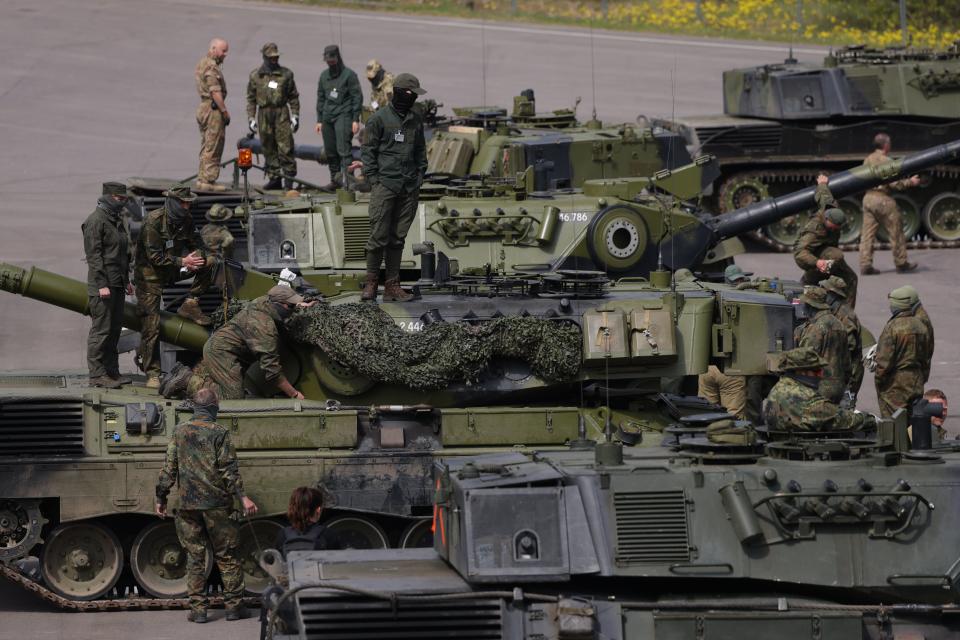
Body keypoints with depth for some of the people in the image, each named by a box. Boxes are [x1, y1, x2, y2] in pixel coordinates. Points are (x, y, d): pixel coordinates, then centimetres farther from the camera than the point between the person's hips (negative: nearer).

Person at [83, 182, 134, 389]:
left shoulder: (118, 220, 17)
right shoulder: (96, 221, -12)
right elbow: (94, 255, -17)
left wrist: (126, 280, 23)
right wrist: (101, 285, -21)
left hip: (117, 284, 9)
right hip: (103, 285, -9)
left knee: (115, 328, 11)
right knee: (101, 329, -8)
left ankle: (112, 371, 17)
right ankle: (97, 375, -6)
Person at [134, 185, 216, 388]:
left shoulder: (186, 220, -2)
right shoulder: (153, 221, -23)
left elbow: (196, 244, 6)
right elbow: (155, 257, -25)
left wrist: (197, 258, -18)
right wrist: (182, 262, -29)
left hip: (172, 269, 6)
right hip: (150, 273, -6)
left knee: (210, 262, -9)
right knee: (151, 325, -9)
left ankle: (190, 305, 0)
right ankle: (152, 374, -2)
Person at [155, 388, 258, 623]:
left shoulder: (180, 431, 3)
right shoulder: (219, 433, -6)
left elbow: (169, 468, 3)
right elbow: (229, 470, -11)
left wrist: (161, 498, 10)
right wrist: (242, 497, -12)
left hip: (188, 505, 2)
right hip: (217, 503, -2)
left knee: (194, 558, 7)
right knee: (227, 556, 8)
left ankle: (197, 609, 3)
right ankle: (233, 606, 9)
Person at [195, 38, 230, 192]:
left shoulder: (202, 63, 16)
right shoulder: (211, 67, -16)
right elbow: (215, 92, -21)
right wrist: (225, 112, -17)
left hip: (203, 108, 10)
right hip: (213, 110, -10)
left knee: (206, 148, 15)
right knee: (213, 148, -6)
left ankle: (202, 180, 18)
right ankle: (208, 181, -5)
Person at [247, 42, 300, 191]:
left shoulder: (286, 74, 6)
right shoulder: (255, 76, 8)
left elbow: (293, 97, 9)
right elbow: (251, 99, 10)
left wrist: (295, 116, 2)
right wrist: (251, 118, 3)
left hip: (281, 113, -2)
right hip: (264, 115, 2)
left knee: (285, 147, -8)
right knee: (269, 149, 4)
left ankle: (288, 177, -5)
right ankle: (274, 178, 11)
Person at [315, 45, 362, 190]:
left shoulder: (349, 75, -3)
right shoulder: (324, 75, 15)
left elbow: (357, 97, -4)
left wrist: (356, 120, -9)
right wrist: (319, 120, 18)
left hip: (343, 115, -6)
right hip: (328, 116, 6)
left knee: (343, 148, -17)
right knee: (330, 151, 7)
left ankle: (347, 177, -21)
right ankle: (335, 179, 16)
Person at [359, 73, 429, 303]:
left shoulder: (416, 120, 13)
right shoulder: (379, 119, -2)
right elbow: (368, 151, -1)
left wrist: (419, 177, 10)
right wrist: (373, 179, -8)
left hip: (409, 188, 5)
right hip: (384, 185, -5)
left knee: (398, 237, 6)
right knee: (379, 236, -7)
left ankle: (392, 285, 8)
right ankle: (371, 283, 3)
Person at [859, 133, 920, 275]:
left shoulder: (868, 160, 10)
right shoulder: (886, 161, -13)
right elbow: (894, 184, -17)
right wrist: (910, 182, -4)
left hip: (868, 198, 7)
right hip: (883, 199, -7)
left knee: (867, 233, 5)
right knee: (895, 232, 7)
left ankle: (865, 265, -1)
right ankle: (901, 263, 14)